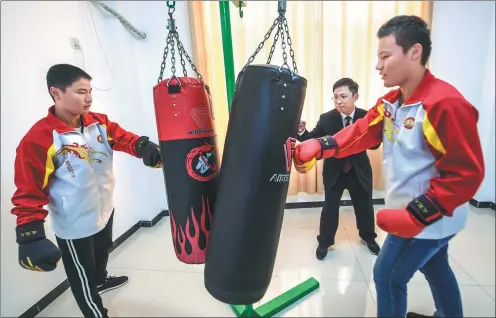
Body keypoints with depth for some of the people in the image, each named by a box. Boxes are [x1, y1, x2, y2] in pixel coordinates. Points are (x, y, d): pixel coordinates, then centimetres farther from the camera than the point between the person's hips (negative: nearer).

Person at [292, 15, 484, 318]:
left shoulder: (445, 104, -25)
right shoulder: (390, 103, 3)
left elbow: (465, 174, -25)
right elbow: (361, 132, -6)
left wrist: (415, 215, -26)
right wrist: (318, 147, -19)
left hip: (430, 217, -8)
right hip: (412, 212, 9)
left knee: (388, 276, 4)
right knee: (435, 268, 29)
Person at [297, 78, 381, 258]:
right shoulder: (326, 119, -12)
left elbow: (374, 144, -12)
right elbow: (313, 140, -13)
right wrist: (301, 132, -33)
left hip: (359, 171, 2)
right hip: (334, 171, -1)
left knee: (364, 207, 18)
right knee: (329, 208, 7)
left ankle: (368, 237, 45)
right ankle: (324, 242, 27)